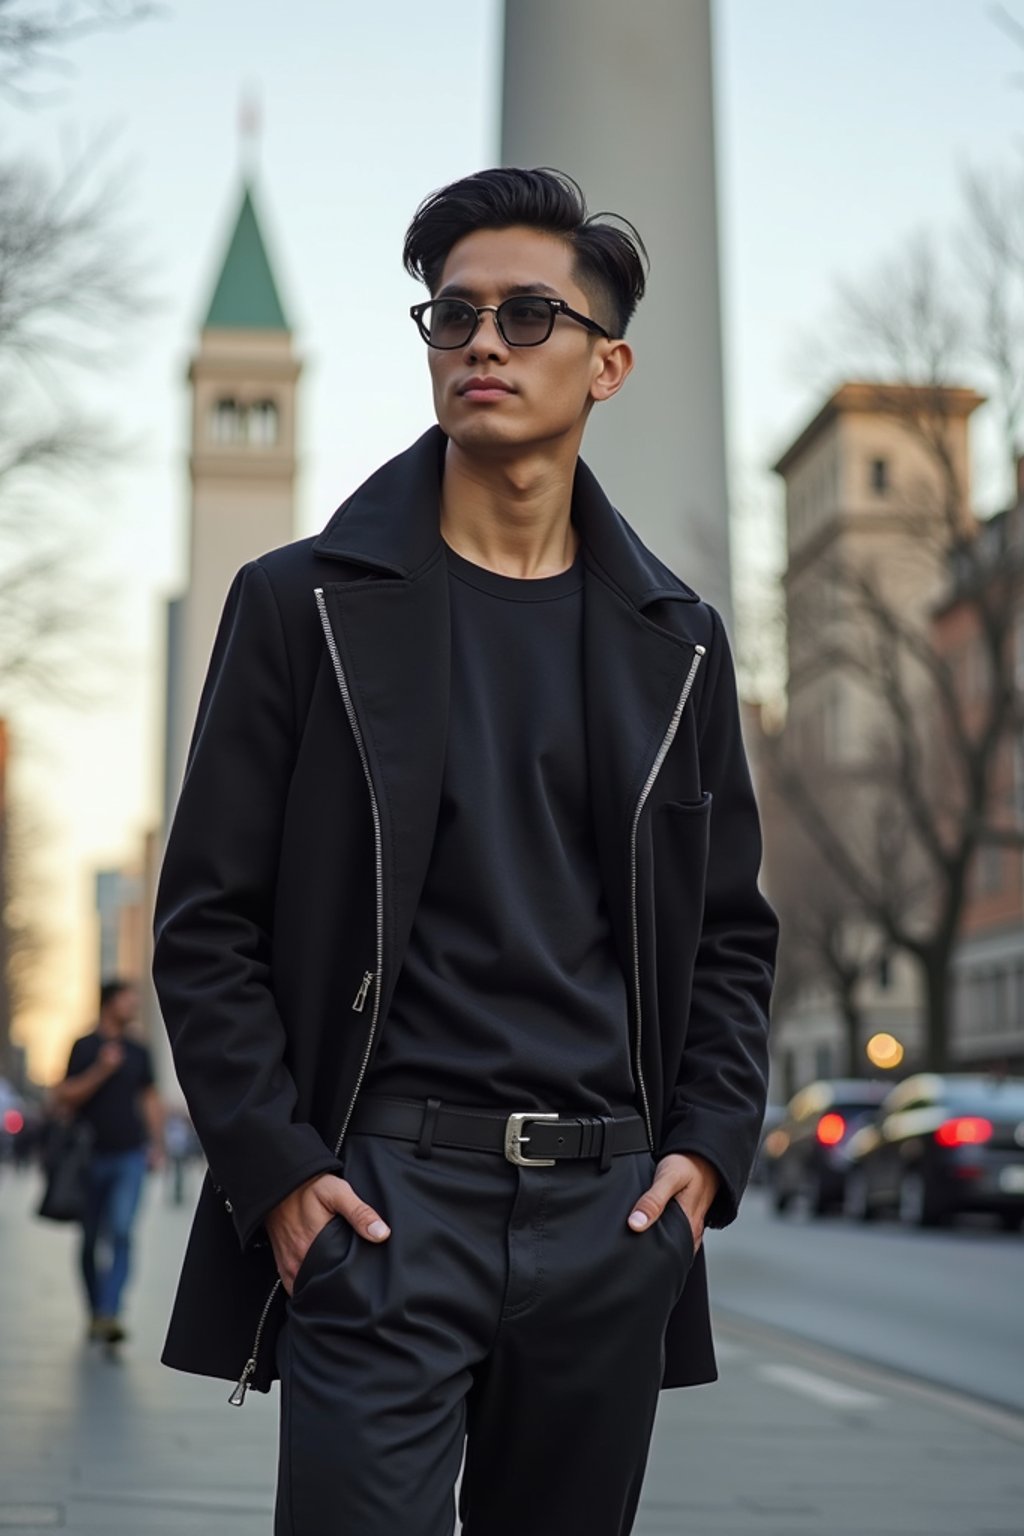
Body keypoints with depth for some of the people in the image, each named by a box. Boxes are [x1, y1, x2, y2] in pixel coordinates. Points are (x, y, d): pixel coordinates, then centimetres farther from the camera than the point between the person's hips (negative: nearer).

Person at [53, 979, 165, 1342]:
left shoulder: (138, 1052, 11)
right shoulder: (84, 1047, -1)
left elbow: (150, 1098, 19)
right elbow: (64, 1097, -7)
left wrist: (157, 1145, 13)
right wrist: (100, 1071, -17)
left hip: (130, 1155, 1)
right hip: (92, 1155, -1)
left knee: (122, 1234, -13)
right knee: (91, 1240, 8)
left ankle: (110, 1313, -18)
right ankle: (95, 1312, 22)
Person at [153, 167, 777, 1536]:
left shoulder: (675, 641, 11)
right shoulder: (306, 604, 2)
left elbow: (732, 934, 15)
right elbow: (208, 923, 0)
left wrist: (709, 1145, 1)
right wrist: (275, 1167, -9)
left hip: (613, 1212, 3)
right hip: (382, 1196, -3)